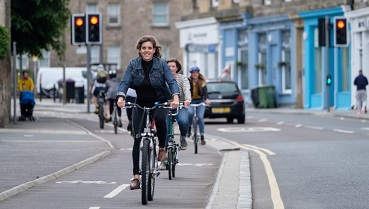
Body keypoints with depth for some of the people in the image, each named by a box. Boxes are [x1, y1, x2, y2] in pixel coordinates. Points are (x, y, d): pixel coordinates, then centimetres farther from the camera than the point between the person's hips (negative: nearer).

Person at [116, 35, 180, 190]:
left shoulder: (161, 64, -7)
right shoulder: (133, 65, -4)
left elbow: (172, 81, -17)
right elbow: (125, 82, -13)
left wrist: (175, 97, -36)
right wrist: (121, 97, -34)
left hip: (160, 102, -2)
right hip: (141, 104, 2)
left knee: (160, 118, -36)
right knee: (137, 139, -6)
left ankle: (162, 148, -12)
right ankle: (136, 176, -5)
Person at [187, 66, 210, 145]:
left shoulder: (202, 82, -3)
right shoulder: (188, 81, -4)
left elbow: (205, 91, -16)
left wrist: (207, 99, -35)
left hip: (200, 101, 0)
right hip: (191, 101, 0)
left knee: (200, 117, -12)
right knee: (190, 113, -29)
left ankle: (202, 137, -9)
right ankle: (189, 129, -6)